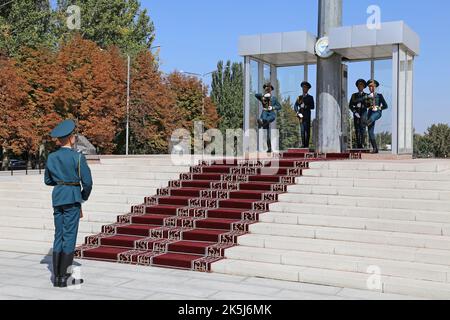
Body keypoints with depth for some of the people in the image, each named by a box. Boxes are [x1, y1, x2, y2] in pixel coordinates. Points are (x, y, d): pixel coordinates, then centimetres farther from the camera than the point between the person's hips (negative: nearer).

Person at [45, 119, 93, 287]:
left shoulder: (51, 157, 6)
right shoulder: (78, 157, -11)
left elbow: (48, 180, 16)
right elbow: (87, 181, -10)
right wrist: (84, 197, 6)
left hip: (57, 198, 6)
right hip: (72, 197, -6)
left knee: (59, 236, 11)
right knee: (69, 236, -1)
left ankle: (56, 275, 13)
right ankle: (64, 277, 0)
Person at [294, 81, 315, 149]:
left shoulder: (310, 97, 10)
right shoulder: (300, 97, 19)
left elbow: (312, 107, 1)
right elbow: (295, 106, 10)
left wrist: (306, 106, -14)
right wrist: (297, 112, -7)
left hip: (307, 116, -3)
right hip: (301, 115, 3)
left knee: (307, 130, -7)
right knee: (302, 130, -1)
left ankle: (307, 145, -7)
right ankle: (303, 144, 1)